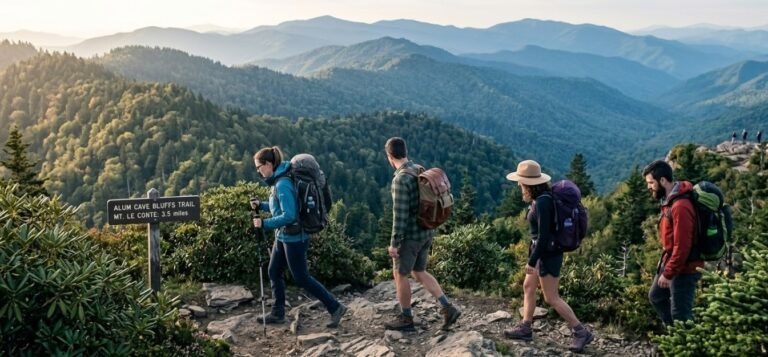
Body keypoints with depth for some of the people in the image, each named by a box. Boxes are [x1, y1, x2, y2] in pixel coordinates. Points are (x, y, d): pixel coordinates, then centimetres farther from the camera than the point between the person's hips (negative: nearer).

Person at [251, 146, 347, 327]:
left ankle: (335, 307, 9)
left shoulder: (283, 184, -23)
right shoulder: (278, 180, 7)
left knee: (302, 278, 0)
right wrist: (261, 205, 7)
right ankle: (278, 313, 30)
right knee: (274, 273, 16)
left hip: (294, 238, -10)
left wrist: (264, 223, -23)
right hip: (283, 236, 10)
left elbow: (288, 215, -28)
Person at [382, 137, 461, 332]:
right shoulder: (421, 172, 6)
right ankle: (448, 308, 13)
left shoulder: (400, 179, -21)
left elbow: (400, 214, -22)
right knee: (419, 273, 18)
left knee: (400, 274, 9)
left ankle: (406, 319, 20)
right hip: (426, 232, 8)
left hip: (410, 235, -8)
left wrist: (394, 243, -16)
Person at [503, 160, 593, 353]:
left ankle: (581, 332, 9)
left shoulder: (542, 202, -24)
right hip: (543, 251, 10)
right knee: (528, 287, 17)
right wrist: (533, 256, 21)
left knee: (552, 298, 0)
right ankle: (525, 328, 26)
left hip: (548, 253, -10)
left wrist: (532, 261, -20)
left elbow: (544, 236, -25)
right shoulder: (543, 197, 5)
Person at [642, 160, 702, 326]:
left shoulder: (680, 206, -27)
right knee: (656, 296, 23)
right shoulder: (669, 199, 5)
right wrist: (665, 268, 18)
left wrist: (668, 273, -20)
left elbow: (682, 247, -27)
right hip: (671, 261, 11)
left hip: (684, 268, -11)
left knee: (680, 314, 0)